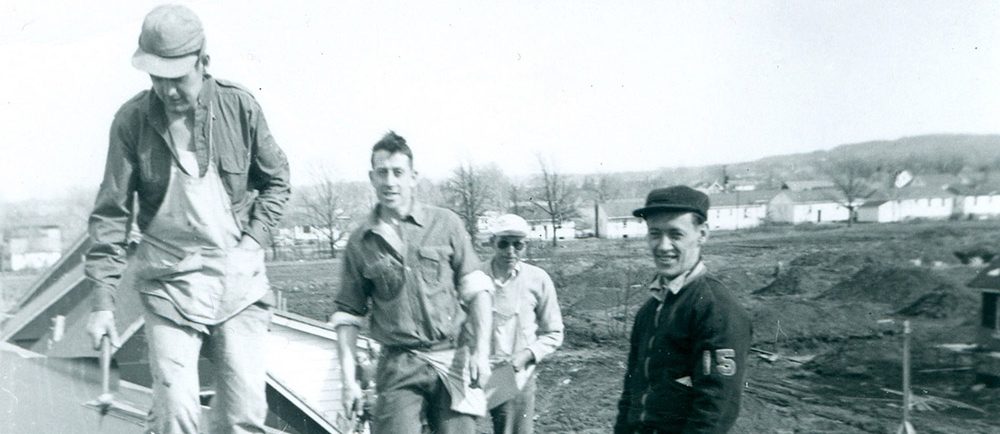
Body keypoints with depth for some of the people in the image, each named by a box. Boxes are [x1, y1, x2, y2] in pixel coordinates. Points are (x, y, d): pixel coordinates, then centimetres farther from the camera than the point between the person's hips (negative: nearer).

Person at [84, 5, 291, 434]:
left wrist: (253, 240, -2)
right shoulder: (132, 120, -7)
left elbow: (276, 180, 10)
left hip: (239, 280, 2)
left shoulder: (239, 106, -4)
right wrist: (103, 300, -6)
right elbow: (112, 213, -4)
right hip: (170, 282, -1)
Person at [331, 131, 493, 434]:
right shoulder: (360, 242, 6)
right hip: (398, 369, 0)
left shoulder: (445, 224, 3)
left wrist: (482, 350, -8)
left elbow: (476, 291, 3)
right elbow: (348, 315, 9)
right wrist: (349, 379, 3)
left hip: (453, 362, 0)